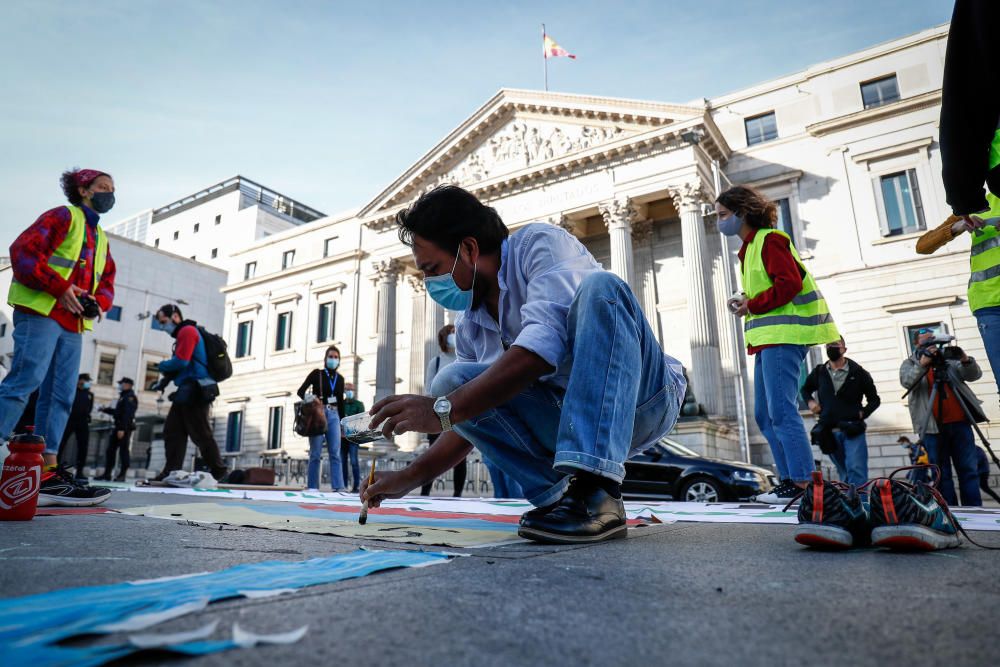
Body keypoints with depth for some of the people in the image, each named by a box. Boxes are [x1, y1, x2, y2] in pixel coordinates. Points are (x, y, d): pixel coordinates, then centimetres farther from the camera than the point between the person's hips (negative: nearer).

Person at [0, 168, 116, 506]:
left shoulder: (101, 237, 26)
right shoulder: (63, 216, 4)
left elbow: (106, 283, 24)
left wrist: (98, 303, 2)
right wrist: (60, 288, -18)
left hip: (73, 323, 8)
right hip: (42, 312, -7)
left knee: (60, 395, 2)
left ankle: (48, 473, 2)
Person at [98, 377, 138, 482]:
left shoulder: (130, 397, -11)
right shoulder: (123, 396, 22)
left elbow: (127, 414, -21)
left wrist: (122, 429, -26)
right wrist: (105, 410, 19)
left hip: (125, 428, -10)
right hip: (118, 427, 10)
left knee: (123, 450, -6)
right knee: (110, 450, 10)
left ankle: (122, 475, -2)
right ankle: (107, 474, 15)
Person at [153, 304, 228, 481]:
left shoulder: (187, 331, -8)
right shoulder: (183, 334, 23)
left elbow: (181, 361, -18)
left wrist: (162, 366, 1)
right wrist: (167, 376, 6)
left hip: (194, 392, -10)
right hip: (187, 392, 10)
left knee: (200, 434, -7)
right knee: (172, 431, 8)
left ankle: (218, 470, 0)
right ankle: (171, 471, 9)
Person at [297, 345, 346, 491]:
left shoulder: (340, 378, 13)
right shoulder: (316, 373, 2)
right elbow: (301, 391, -1)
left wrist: (342, 421, 14)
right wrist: (307, 397, -22)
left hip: (333, 415, 3)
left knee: (335, 453, -4)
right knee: (316, 453, -2)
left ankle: (338, 487, -6)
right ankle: (312, 486, 4)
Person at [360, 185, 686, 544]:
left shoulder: (540, 243, -11)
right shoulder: (469, 325, 8)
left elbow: (546, 341, -29)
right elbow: (470, 419, 16)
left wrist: (444, 410, -31)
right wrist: (409, 477, 9)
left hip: (643, 396, -5)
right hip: (567, 420, 6)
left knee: (598, 287, -31)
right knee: (452, 381, -10)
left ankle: (594, 493, -38)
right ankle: (560, 495, -16)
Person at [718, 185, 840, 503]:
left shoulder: (769, 239, -5)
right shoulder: (750, 247, 22)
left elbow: (790, 283, -17)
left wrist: (752, 304, -12)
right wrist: (746, 304, 3)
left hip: (783, 334, -10)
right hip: (768, 337, 10)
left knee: (781, 410, -12)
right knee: (765, 415, 8)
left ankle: (803, 482, -7)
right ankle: (789, 479, 13)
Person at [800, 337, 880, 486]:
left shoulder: (858, 372, 3)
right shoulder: (819, 372, 10)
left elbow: (874, 399, 10)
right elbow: (806, 389, 27)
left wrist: (863, 413, -6)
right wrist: (810, 401, 7)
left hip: (853, 431, -3)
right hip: (829, 432, 3)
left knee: (856, 470, -14)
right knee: (844, 473, 11)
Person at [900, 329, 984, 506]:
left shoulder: (949, 358, 15)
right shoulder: (910, 363, 7)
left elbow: (974, 375, 4)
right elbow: (907, 382, -13)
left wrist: (966, 360, -17)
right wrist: (922, 363, -28)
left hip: (960, 423, 3)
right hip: (933, 427, -3)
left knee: (969, 470, 4)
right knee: (941, 473, 1)